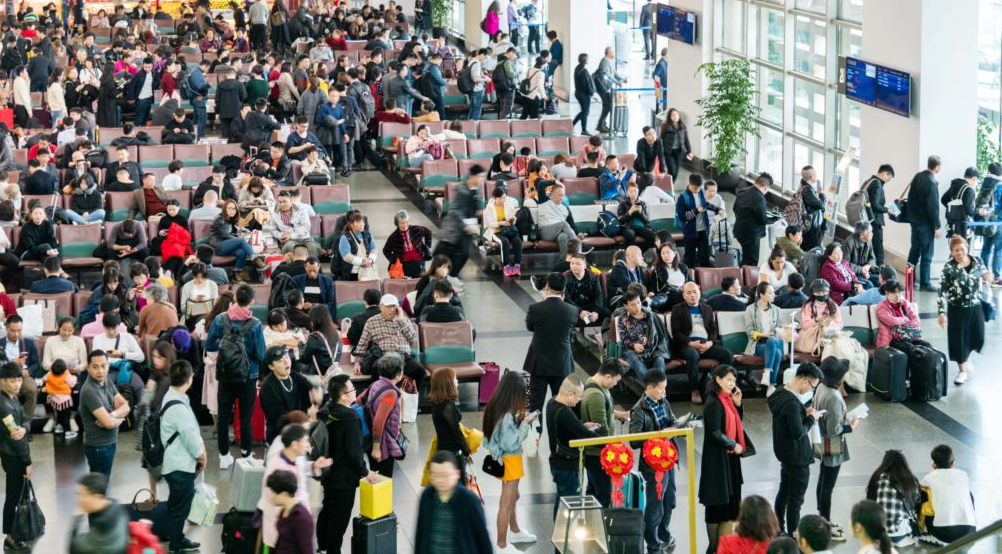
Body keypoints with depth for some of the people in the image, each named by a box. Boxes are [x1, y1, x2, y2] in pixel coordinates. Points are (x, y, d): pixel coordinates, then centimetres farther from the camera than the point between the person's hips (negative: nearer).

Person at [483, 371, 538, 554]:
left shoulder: (495, 408, -2)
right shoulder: (507, 415, -29)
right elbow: (511, 443, -26)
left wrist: (518, 420, 0)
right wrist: (525, 424, -19)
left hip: (501, 457, 10)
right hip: (509, 460, -10)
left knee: (513, 496, 28)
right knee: (506, 503, 2)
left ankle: (514, 531, 47)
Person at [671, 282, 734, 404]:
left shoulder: (707, 309, 22)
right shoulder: (678, 309, 9)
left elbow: (714, 330, 17)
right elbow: (676, 332, 0)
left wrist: (711, 342, -6)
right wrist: (690, 343, -16)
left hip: (706, 344, 4)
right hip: (686, 345, -4)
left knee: (727, 354, -22)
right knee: (693, 354, -39)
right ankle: (694, 390, -27)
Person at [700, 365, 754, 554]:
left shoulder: (727, 400, 9)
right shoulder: (714, 403, -18)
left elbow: (737, 425, 13)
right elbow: (715, 433, -21)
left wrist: (737, 404, 1)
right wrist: (734, 446, -10)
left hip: (730, 457, 9)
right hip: (717, 458, -9)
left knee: (729, 501, 14)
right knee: (718, 503, -3)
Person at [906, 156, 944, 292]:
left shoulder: (917, 176, 4)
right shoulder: (931, 182, -21)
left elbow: (911, 197, 12)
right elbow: (933, 206, -20)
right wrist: (936, 227, -15)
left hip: (914, 220, 8)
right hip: (925, 223, -8)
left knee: (914, 250, 17)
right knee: (926, 254, -1)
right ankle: (925, 283, 2)